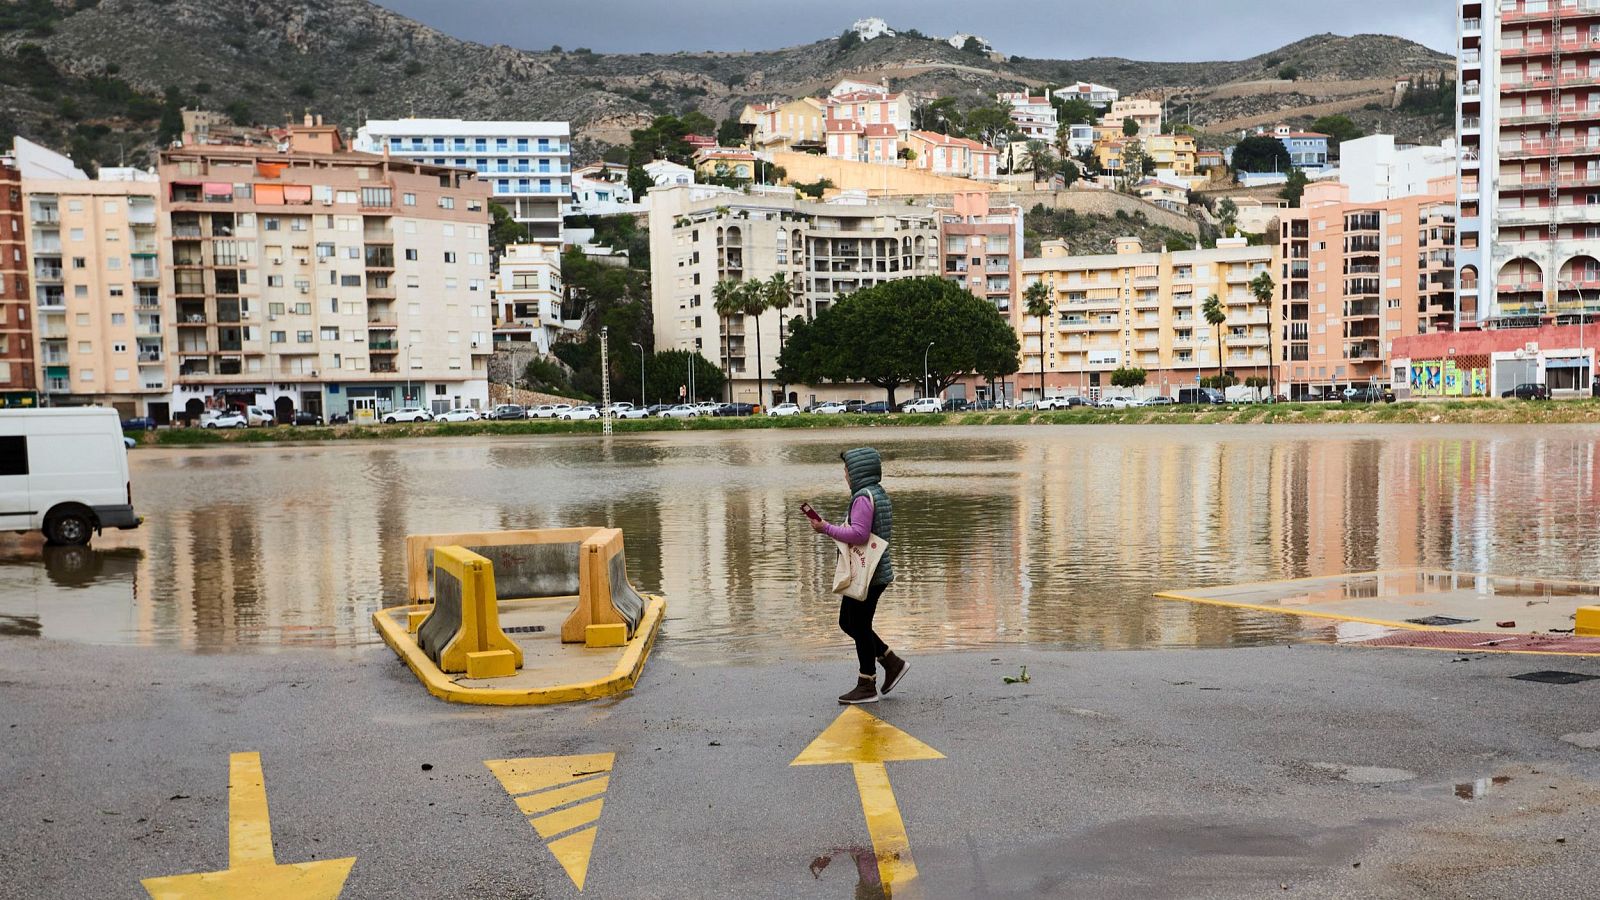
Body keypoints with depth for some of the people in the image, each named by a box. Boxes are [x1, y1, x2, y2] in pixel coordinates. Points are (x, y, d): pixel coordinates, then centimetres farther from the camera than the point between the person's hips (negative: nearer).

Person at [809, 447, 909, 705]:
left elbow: (858, 534, -26)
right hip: (876, 573, 10)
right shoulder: (879, 494, 14)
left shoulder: (864, 497, -18)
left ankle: (866, 686, 9)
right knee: (848, 623, 18)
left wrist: (826, 528, -18)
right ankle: (892, 663, 22)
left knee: (860, 627, 0)